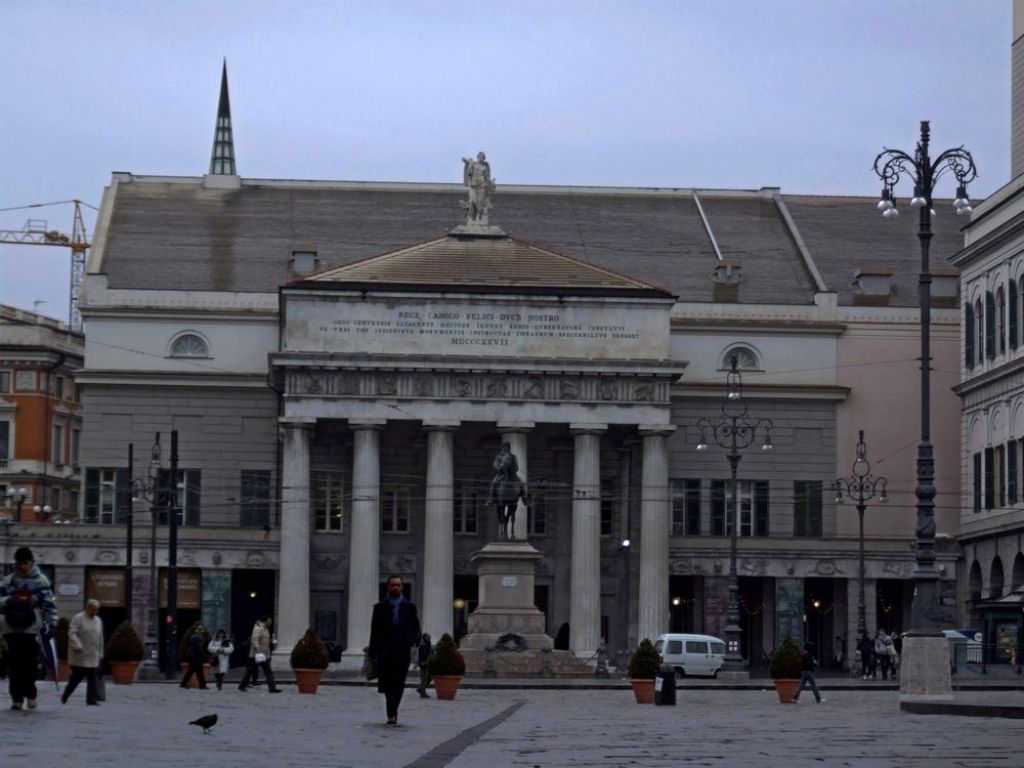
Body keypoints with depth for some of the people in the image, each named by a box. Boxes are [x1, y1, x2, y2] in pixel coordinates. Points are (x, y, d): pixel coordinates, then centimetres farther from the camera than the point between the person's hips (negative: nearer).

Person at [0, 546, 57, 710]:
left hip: (32, 629, -2)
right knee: (14, 665, -2)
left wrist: (52, 624, -3)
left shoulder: (40, 580, 4)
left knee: (30, 664, -5)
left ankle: (30, 695, 11)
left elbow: (50, 604, 3)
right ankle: (16, 698, 2)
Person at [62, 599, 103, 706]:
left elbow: (100, 639, 20)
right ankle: (65, 696, 18)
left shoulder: (98, 621, 15)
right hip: (79, 655, -5)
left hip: (93, 657, 5)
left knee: (93, 679, -3)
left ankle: (92, 699, -3)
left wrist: (100, 654, 17)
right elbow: (72, 633, -15)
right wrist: (77, 646, -26)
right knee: (76, 677, 0)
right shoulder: (78, 618, -6)